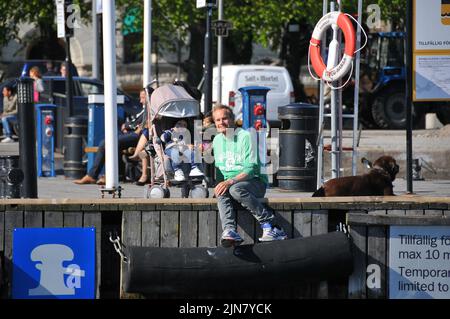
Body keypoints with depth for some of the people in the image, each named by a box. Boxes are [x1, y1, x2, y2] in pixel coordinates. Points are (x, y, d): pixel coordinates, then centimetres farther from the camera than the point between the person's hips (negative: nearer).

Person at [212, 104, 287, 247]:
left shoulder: (245, 137, -9)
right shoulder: (217, 140, 13)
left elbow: (251, 170, -15)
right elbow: (217, 168, 22)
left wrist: (230, 182, -28)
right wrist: (220, 183, 1)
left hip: (254, 181, -5)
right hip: (228, 183, 5)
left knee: (236, 189, -37)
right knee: (221, 193, -30)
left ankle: (269, 224, -32)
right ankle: (230, 231, -47)